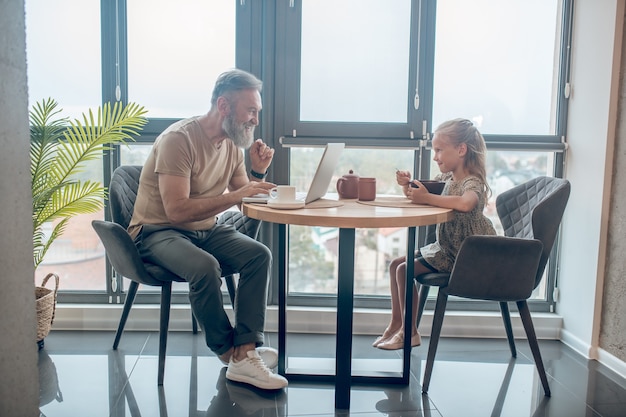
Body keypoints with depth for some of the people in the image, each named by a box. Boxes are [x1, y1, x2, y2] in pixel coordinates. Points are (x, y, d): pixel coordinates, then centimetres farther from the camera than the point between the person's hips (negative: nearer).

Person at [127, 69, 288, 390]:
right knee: (205, 266, -35)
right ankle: (230, 355, -13)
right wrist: (235, 195, -30)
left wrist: (258, 172, -8)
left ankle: (245, 352, -21)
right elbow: (176, 210, -28)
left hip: (205, 230, 7)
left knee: (259, 255, -19)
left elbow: (244, 203, 10)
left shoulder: (233, 144, 3)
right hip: (158, 231, -6)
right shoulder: (179, 139, -20)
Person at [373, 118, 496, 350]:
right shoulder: (447, 178, 8)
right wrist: (407, 185, -3)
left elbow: (465, 203, -44)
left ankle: (409, 332, 1)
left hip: (462, 254, -9)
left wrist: (427, 198, -34)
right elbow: (416, 196, 20)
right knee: (395, 264, 8)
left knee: (405, 270, -15)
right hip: (444, 247, 9)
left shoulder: (473, 182, -19)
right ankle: (395, 325, 16)